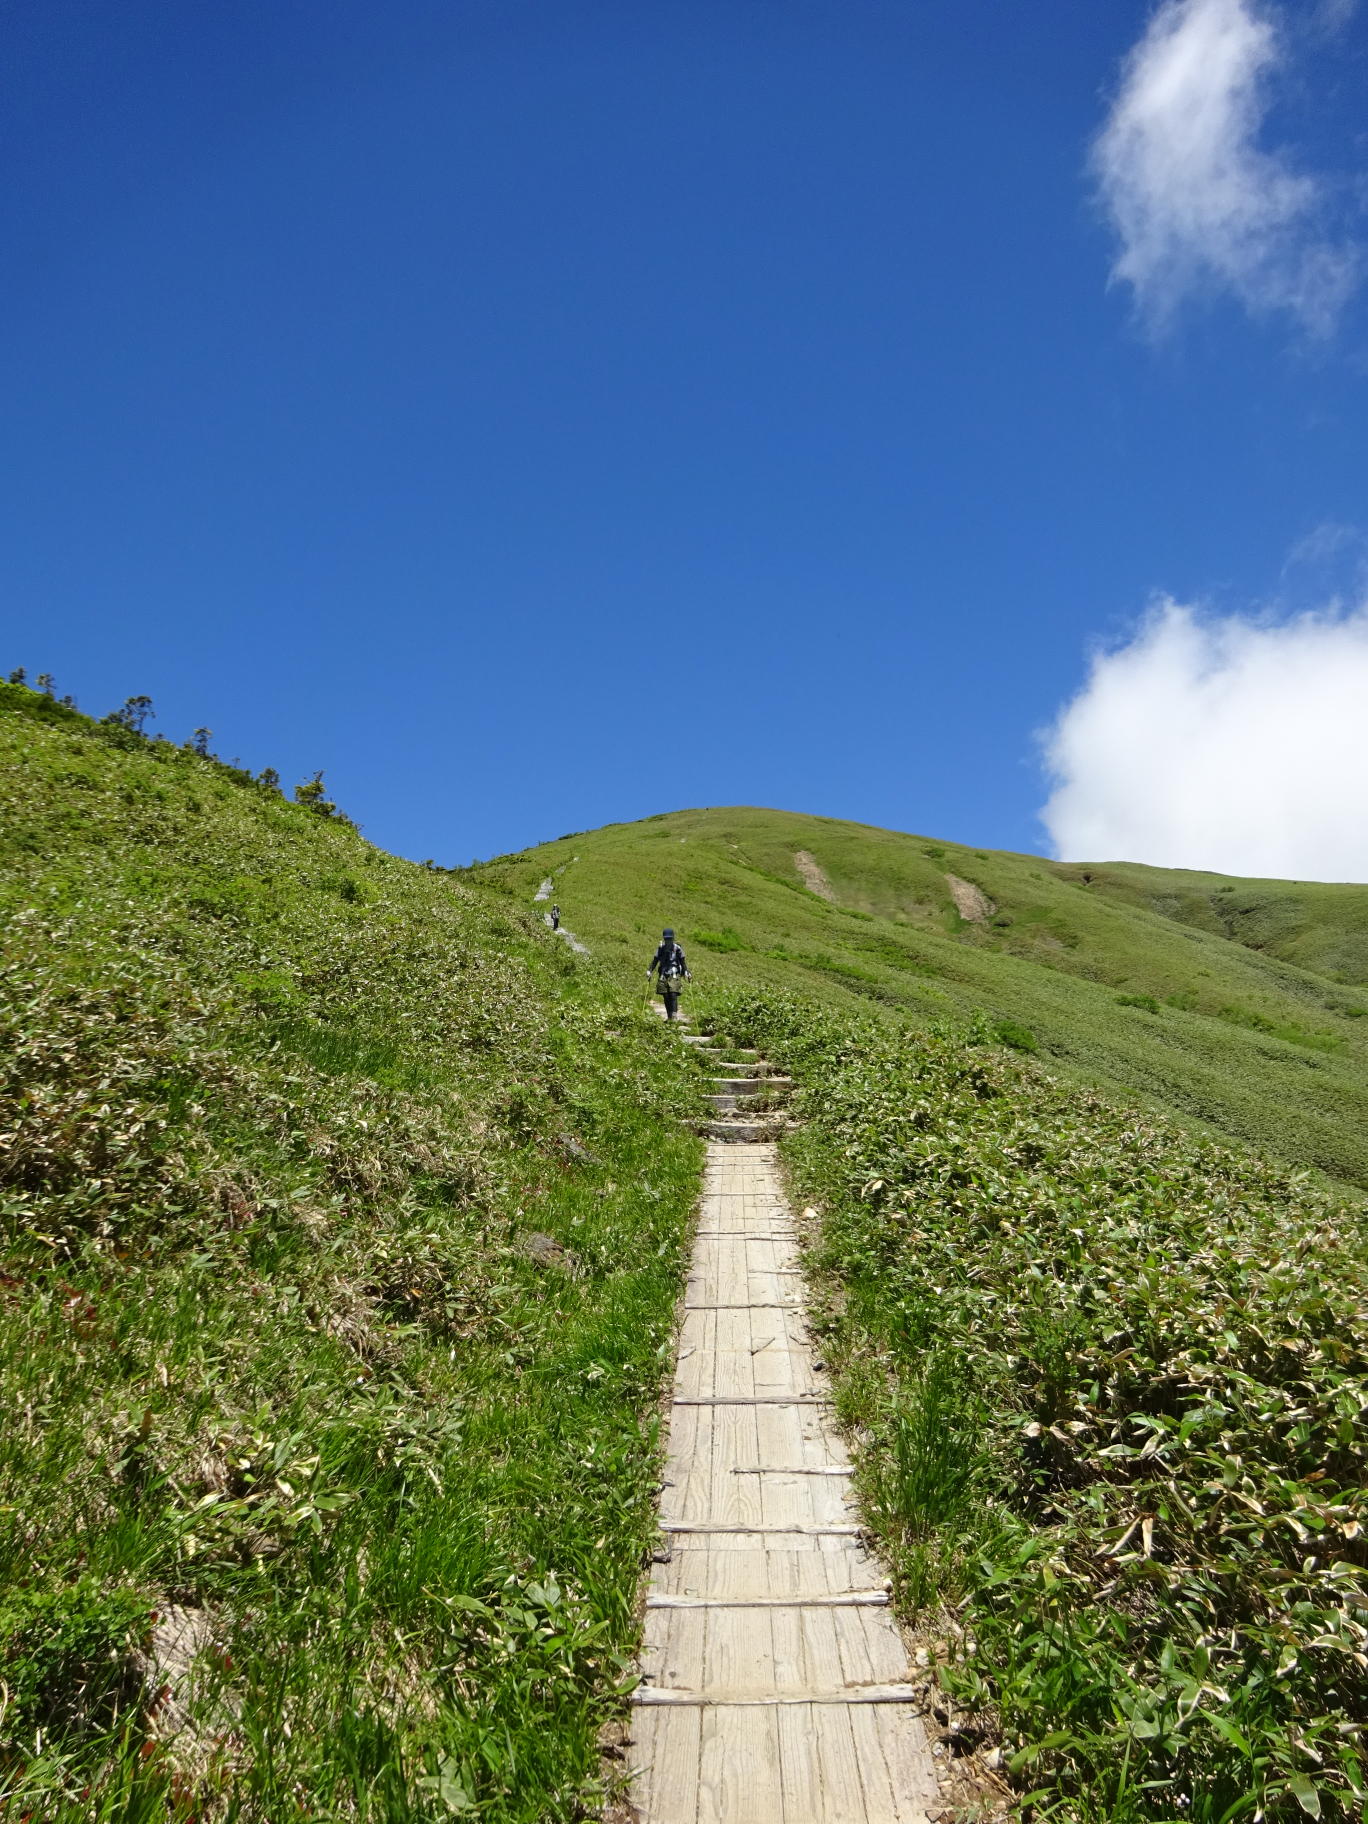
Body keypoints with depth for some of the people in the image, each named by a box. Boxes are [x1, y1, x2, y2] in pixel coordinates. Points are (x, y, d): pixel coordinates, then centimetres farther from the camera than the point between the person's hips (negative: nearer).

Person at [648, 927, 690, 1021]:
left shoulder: (677, 949, 1)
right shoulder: (660, 948, 8)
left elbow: (683, 962, 5)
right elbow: (655, 961, 11)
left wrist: (687, 974, -4)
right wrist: (649, 971, -1)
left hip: (674, 976, -3)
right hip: (663, 976, 3)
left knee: (673, 996, -15)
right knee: (666, 998, 3)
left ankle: (674, 1016, -21)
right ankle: (669, 1017, 9)